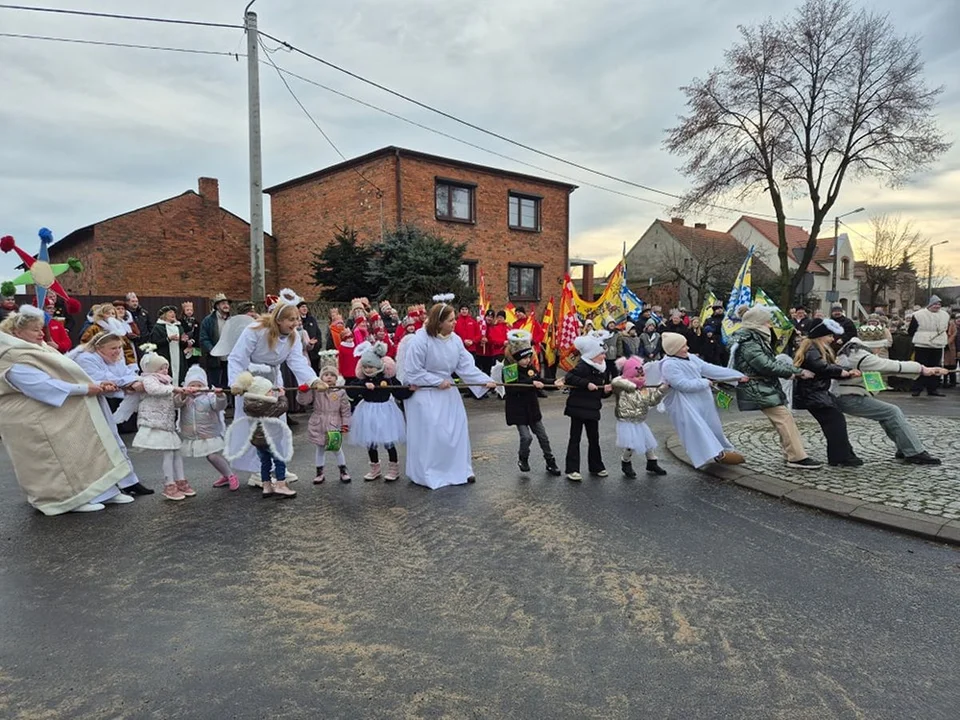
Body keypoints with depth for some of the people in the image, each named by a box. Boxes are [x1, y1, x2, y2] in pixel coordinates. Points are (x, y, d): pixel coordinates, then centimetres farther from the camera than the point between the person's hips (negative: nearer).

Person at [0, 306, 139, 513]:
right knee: (61, 457, -6)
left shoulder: (38, 350, 12)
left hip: (58, 414, 10)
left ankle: (103, 491, 10)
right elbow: (45, 385, -27)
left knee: (84, 448, 6)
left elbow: (65, 375, 9)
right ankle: (72, 498, 5)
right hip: (35, 419, -9)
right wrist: (85, 388, -24)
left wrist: (97, 384, -5)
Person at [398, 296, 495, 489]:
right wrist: (438, 382, -19)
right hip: (425, 394, -6)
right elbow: (412, 372, -20)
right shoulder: (420, 340, -22)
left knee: (457, 429, 8)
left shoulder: (455, 340, -4)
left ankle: (459, 469, 21)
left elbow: (466, 366, -4)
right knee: (429, 435, -2)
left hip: (446, 391, 7)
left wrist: (486, 380, -15)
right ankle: (428, 474, 13)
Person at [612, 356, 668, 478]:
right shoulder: (622, 389, -13)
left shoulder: (645, 389, 5)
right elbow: (615, 382, -32)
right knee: (630, 446, -14)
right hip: (626, 423, -7)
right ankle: (626, 464, 14)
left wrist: (663, 389, -7)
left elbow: (653, 400, 4)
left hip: (640, 423, 7)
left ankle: (652, 464, 34)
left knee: (649, 443, 14)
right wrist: (632, 385, -26)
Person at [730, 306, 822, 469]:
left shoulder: (757, 339, 16)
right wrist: (795, 371, -10)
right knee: (785, 419, -12)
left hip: (766, 388, 10)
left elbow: (773, 362, 17)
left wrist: (798, 371, 7)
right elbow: (768, 366, -22)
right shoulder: (748, 344, -18)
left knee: (785, 419, 11)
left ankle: (792, 454, 16)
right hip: (760, 390, -10)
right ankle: (798, 457, -10)